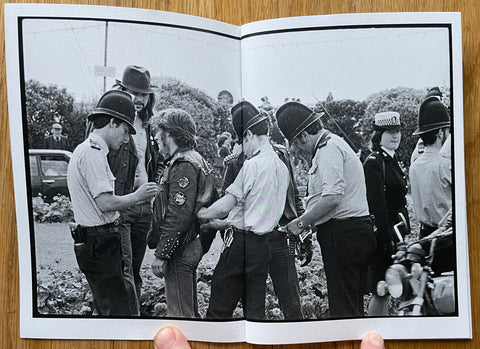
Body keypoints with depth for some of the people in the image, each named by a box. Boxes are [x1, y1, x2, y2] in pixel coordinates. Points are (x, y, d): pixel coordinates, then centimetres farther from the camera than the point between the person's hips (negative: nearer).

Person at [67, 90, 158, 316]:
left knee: (108, 307, 19)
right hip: (100, 244, -11)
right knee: (119, 310, -5)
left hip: (92, 243, 11)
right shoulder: (93, 153, -16)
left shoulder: (84, 150, 16)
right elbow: (106, 203, -23)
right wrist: (136, 197, -8)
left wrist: (133, 198, 11)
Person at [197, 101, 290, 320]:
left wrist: (201, 214, 6)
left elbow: (224, 206, -13)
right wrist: (225, 222, 22)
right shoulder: (281, 166, 11)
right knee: (255, 309, 11)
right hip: (263, 244, 8)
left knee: (218, 309, 2)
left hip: (241, 244, -8)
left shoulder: (253, 164, -14)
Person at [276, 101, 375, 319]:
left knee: (343, 308, -4)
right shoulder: (334, 144, 21)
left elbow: (332, 197, -24)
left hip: (342, 233, -11)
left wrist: (302, 222, -14)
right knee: (354, 305, 15)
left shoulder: (329, 148, -12)